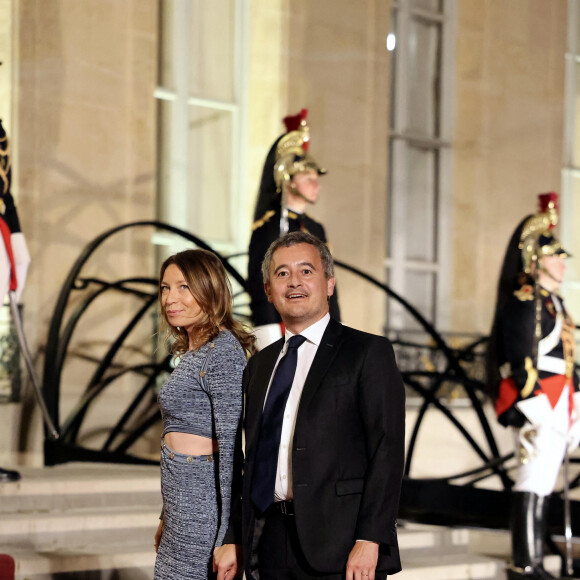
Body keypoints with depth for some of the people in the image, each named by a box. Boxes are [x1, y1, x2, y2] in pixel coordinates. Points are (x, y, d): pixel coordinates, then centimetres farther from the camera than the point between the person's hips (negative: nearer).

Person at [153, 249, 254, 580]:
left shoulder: (223, 352, -15)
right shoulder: (193, 350, 14)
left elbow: (231, 446, -20)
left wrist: (227, 538, -22)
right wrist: (168, 517, 22)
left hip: (205, 505, -9)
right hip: (183, 508, 9)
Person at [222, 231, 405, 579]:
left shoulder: (368, 352, -1)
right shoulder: (260, 365, 17)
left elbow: (387, 450, -8)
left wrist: (369, 541, -16)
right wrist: (236, 539, 9)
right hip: (269, 546, 5)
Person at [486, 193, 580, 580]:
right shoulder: (523, 301, -11)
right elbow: (521, 363, -18)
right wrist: (536, 411, -22)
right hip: (537, 405, -10)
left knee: (543, 484, 11)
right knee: (535, 483, -9)